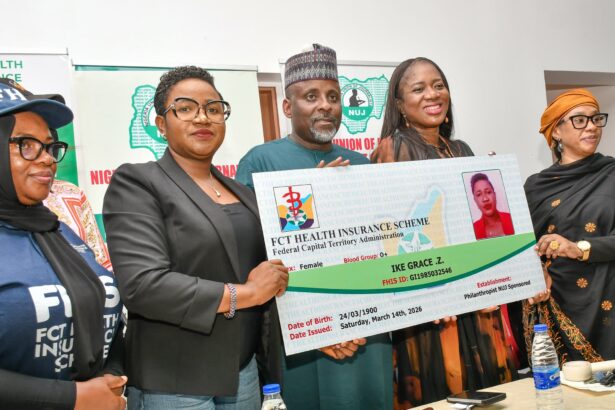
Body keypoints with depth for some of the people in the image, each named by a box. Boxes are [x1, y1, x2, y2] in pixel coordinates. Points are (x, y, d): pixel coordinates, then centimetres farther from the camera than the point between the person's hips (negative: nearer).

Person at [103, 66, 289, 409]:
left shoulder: (241, 192, 12)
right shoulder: (136, 183, -9)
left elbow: (269, 271, 17)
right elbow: (142, 284, -21)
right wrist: (244, 293, -17)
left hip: (244, 371, 6)